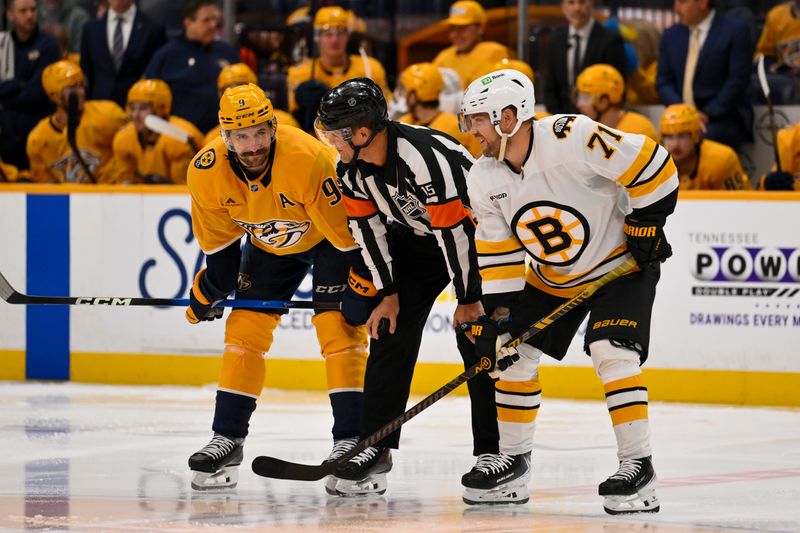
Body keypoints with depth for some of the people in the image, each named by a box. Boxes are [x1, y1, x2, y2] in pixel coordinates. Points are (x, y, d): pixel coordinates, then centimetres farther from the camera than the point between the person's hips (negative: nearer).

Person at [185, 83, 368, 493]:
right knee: (244, 331, -1)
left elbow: (349, 230, -30)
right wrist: (209, 290, 0)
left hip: (329, 236, -5)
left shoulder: (309, 159, -39)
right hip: (268, 243, 5)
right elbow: (217, 238, -4)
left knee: (339, 331, -16)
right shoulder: (206, 172, -24)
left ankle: (350, 440, -13)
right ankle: (227, 440, 7)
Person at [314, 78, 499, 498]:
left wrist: (470, 299, -25)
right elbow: (367, 227, -2)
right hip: (415, 237, 7)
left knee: (478, 340, -13)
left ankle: (492, 451, -7)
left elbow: (453, 230, -32)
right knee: (389, 332, -1)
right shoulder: (350, 167, -13)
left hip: (474, 231, -7)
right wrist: (387, 293, -5)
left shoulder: (423, 158, -37)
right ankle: (375, 448, 2)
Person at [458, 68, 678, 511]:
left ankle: (638, 467, -18)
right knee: (513, 352, 3)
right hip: (551, 276, 7)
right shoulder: (483, 180, -8)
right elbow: (496, 253, -1)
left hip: (622, 262, -7)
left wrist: (647, 221, -19)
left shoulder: (572, 139, -30)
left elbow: (648, 161, -26)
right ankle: (512, 464, 17)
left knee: (611, 353, -23)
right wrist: (496, 310, -7)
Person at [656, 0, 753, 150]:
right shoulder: (671, 35, 15)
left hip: (725, 118, -4)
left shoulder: (736, 31, -2)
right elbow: (663, 81, 11)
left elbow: (738, 81, -8)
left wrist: (707, 114, -14)